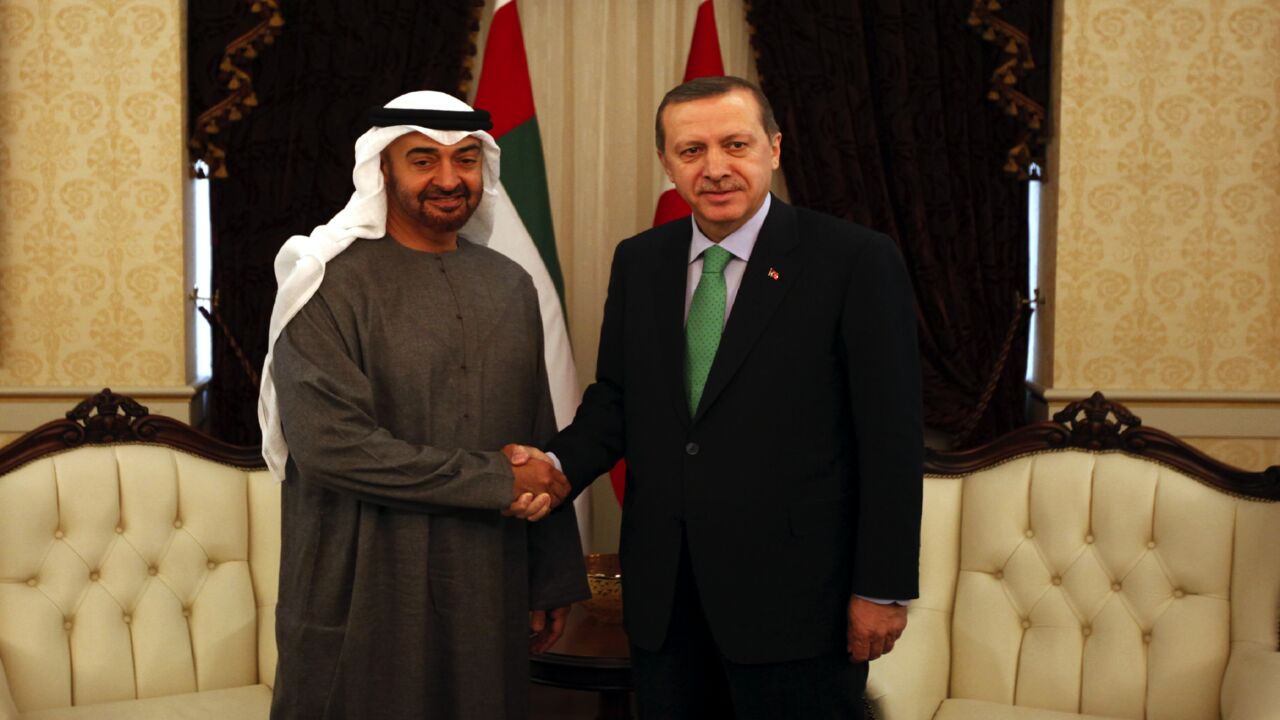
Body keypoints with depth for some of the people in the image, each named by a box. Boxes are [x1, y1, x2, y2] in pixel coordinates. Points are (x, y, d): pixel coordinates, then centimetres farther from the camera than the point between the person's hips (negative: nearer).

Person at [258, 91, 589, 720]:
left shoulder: (510, 285, 9)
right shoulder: (332, 283, -8)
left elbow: (539, 440, 11)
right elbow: (330, 445, -19)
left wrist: (552, 582, 10)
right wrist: (496, 481, -15)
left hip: (489, 595, 5)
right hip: (366, 598, -5)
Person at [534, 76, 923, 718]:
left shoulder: (856, 260, -9)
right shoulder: (638, 261, 8)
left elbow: (891, 437, -10)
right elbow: (616, 398, 12)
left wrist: (882, 589, -10)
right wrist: (560, 465, -8)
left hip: (793, 593, -4)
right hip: (662, 592, 5)